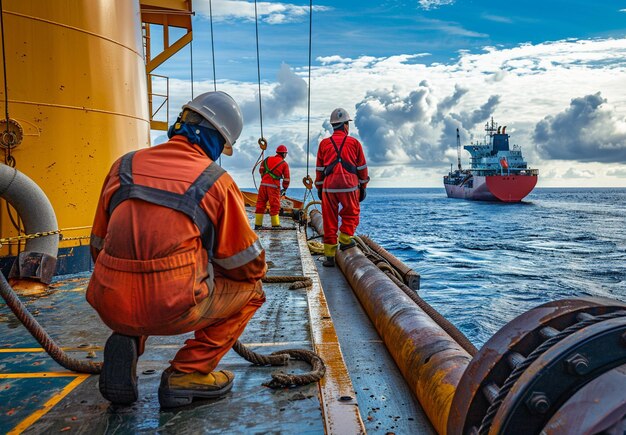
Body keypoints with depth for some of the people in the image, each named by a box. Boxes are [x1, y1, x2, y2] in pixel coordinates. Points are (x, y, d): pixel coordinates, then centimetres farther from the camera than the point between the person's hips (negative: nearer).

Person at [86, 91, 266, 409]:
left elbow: (99, 247, 19)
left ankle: (126, 344, 13)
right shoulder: (217, 182, -1)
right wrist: (210, 271, 26)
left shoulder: (124, 166, 11)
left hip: (111, 306, 5)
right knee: (250, 291, 19)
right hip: (172, 310, -5)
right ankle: (188, 373, 10)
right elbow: (249, 266, 4)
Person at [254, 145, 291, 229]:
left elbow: (261, 170, 12)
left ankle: (258, 224, 11)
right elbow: (286, 178, 4)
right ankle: (275, 225, 2)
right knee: (274, 206, 2)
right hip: (274, 186, -3)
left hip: (263, 184, 3)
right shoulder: (284, 164, 5)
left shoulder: (267, 159, 13)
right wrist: (285, 189, 16)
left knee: (260, 204, 9)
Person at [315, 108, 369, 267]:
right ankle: (345, 239, 9)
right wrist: (363, 187, 16)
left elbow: (319, 169, 12)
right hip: (350, 186, -2)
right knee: (351, 214, 21)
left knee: (329, 220, 6)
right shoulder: (354, 143, 5)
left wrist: (319, 188, 19)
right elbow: (362, 167, 8)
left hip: (329, 187, 2)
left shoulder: (324, 144, 9)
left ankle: (330, 256, 7)